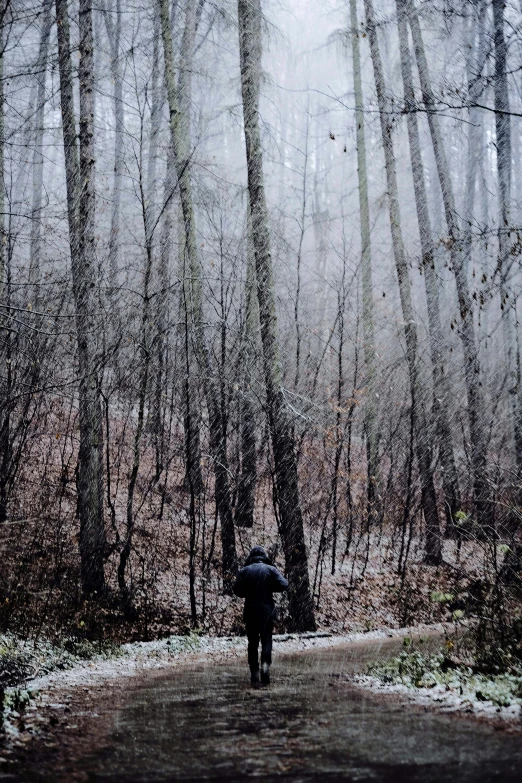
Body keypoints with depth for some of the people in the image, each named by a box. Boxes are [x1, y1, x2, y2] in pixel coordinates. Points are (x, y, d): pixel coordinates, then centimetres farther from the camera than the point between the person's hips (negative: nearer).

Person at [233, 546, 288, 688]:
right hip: (267, 611, -1)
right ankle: (265, 664, -15)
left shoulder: (244, 571, -1)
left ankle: (254, 676, 5)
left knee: (253, 643, 8)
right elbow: (284, 585, -11)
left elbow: (237, 590, -7)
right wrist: (271, 588, 6)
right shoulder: (271, 569, -3)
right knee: (266, 640, 10)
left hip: (250, 612, 1)